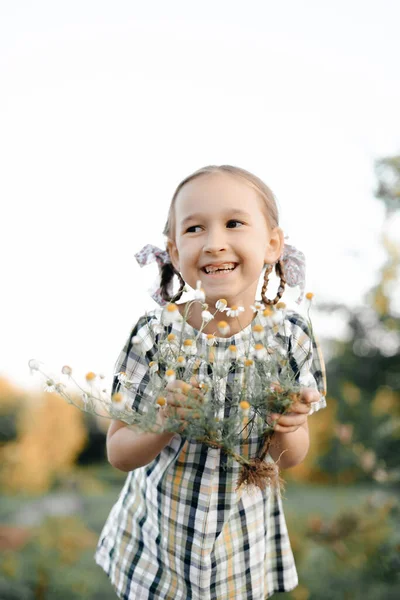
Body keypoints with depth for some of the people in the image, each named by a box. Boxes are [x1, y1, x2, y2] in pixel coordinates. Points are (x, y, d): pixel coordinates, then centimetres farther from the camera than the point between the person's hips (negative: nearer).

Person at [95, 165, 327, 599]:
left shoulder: (290, 337, -16)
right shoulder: (154, 335, -19)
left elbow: (291, 459, -5)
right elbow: (118, 453, -12)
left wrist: (286, 430, -27)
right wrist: (165, 424, -31)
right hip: (159, 532, -1)